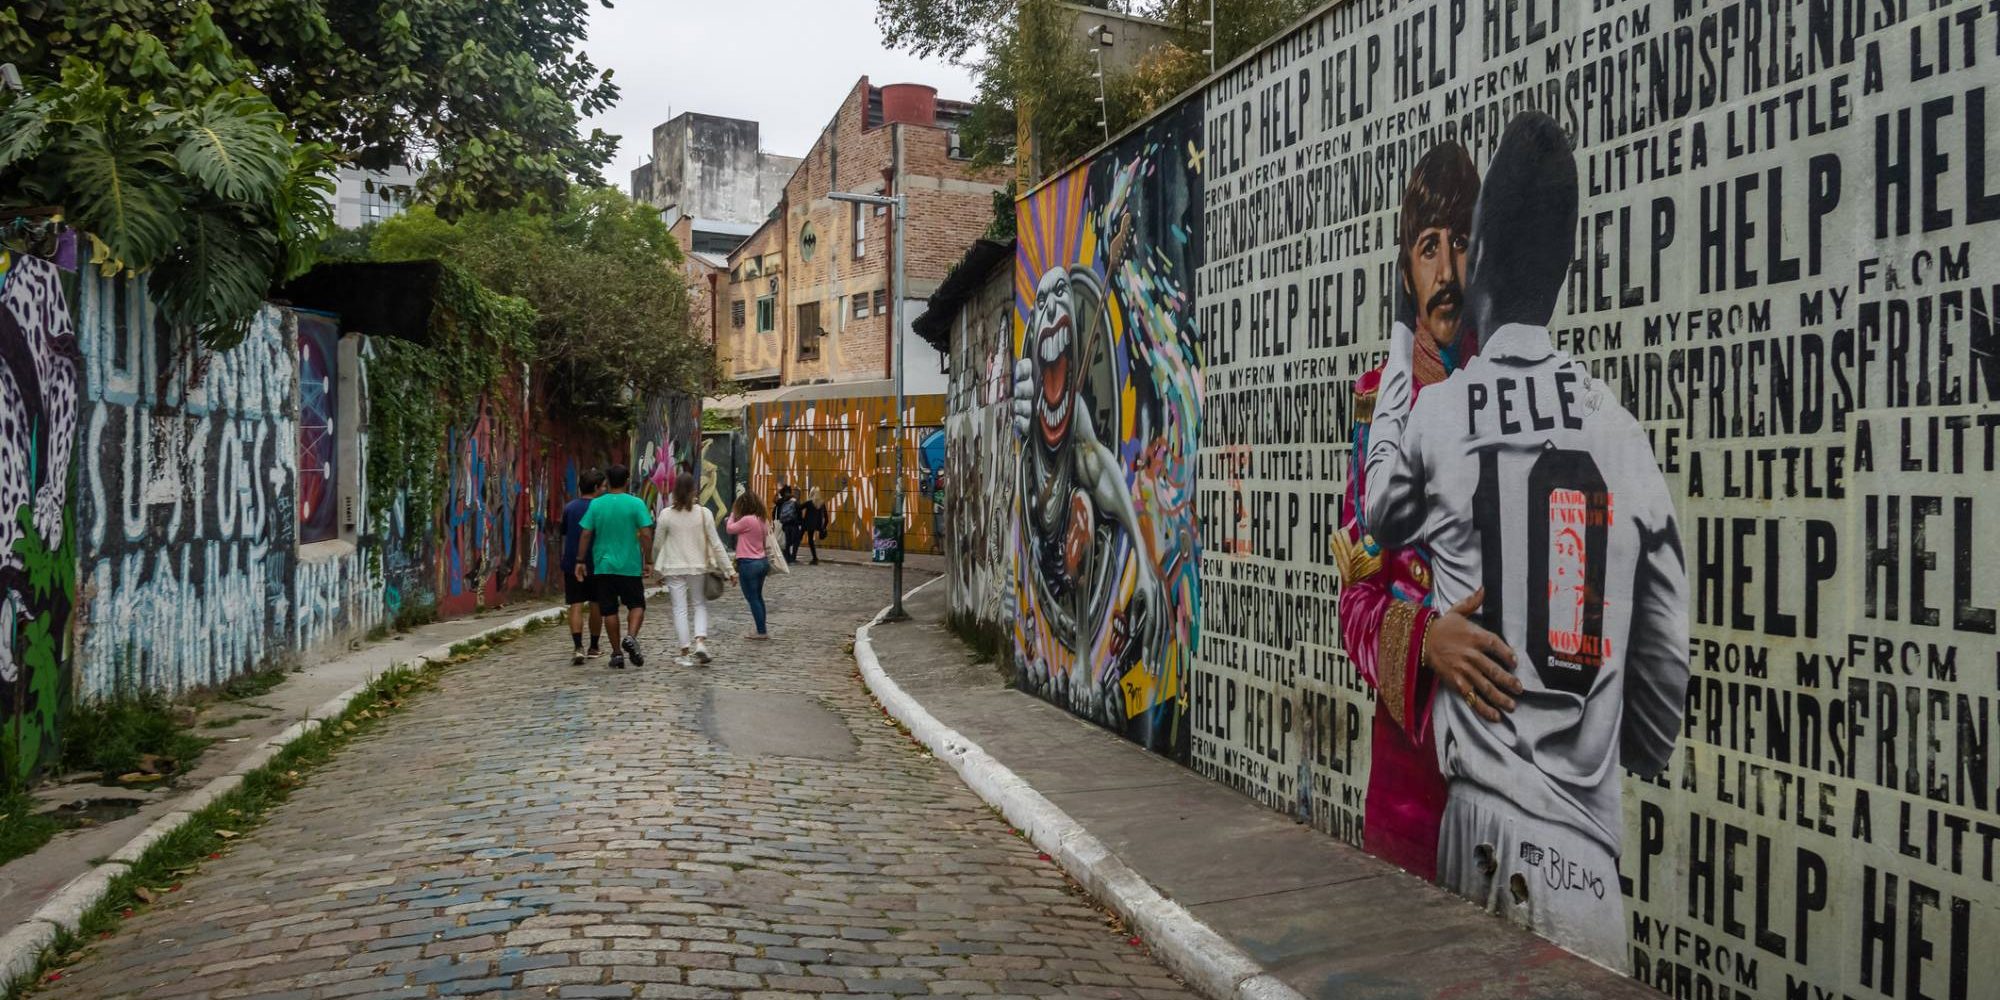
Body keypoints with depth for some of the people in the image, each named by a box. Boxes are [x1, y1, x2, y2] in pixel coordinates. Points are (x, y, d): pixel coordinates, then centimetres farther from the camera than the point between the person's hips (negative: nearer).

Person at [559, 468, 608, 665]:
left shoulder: (569, 508, 6)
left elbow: (564, 536, 15)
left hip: (571, 564, 2)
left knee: (575, 606, -3)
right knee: (595, 605, 13)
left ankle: (578, 648, -18)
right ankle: (594, 647, 22)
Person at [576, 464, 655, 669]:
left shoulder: (596, 505, 1)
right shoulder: (636, 504, -5)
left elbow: (586, 535, 0)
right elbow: (646, 535, -10)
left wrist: (580, 561, 7)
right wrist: (648, 560, -1)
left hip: (603, 566, 2)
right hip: (630, 566, -2)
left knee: (609, 610, 9)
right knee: (637, 605, 10)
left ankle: (616, 653, 10)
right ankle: (631, 636, -15)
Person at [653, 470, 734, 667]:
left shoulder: (666, 514, -7)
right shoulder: (703, 513, -8)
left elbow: (659, 543, 1)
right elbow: (716, 543, -6)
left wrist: (655, 566, 17)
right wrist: (729, 568, -1)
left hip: (674, 569, 0)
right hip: (698, 567, 0)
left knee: (680, 609, 6)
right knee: (701, 604, 16)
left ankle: (685, 652, 6)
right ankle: (700, 641, -5)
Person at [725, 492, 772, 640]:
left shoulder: (747, 520, -18)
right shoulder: (761, 520, 7)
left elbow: (730, 529, -6)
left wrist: (733, 513, 6)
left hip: (748, 564, -8)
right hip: (762, 561, 8)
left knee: (752, 599, 0)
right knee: (758, 597, 17)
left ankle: (762, 632, 1)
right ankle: (762, 630, 22)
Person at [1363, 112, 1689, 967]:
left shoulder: (1436, 413, -4)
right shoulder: (1623, 433, 2)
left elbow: (1377, 516, 19)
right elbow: (1666, 648, 7)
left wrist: (1395, 376, 30)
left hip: (1482, 818, -1)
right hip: (1587, 836, 1)